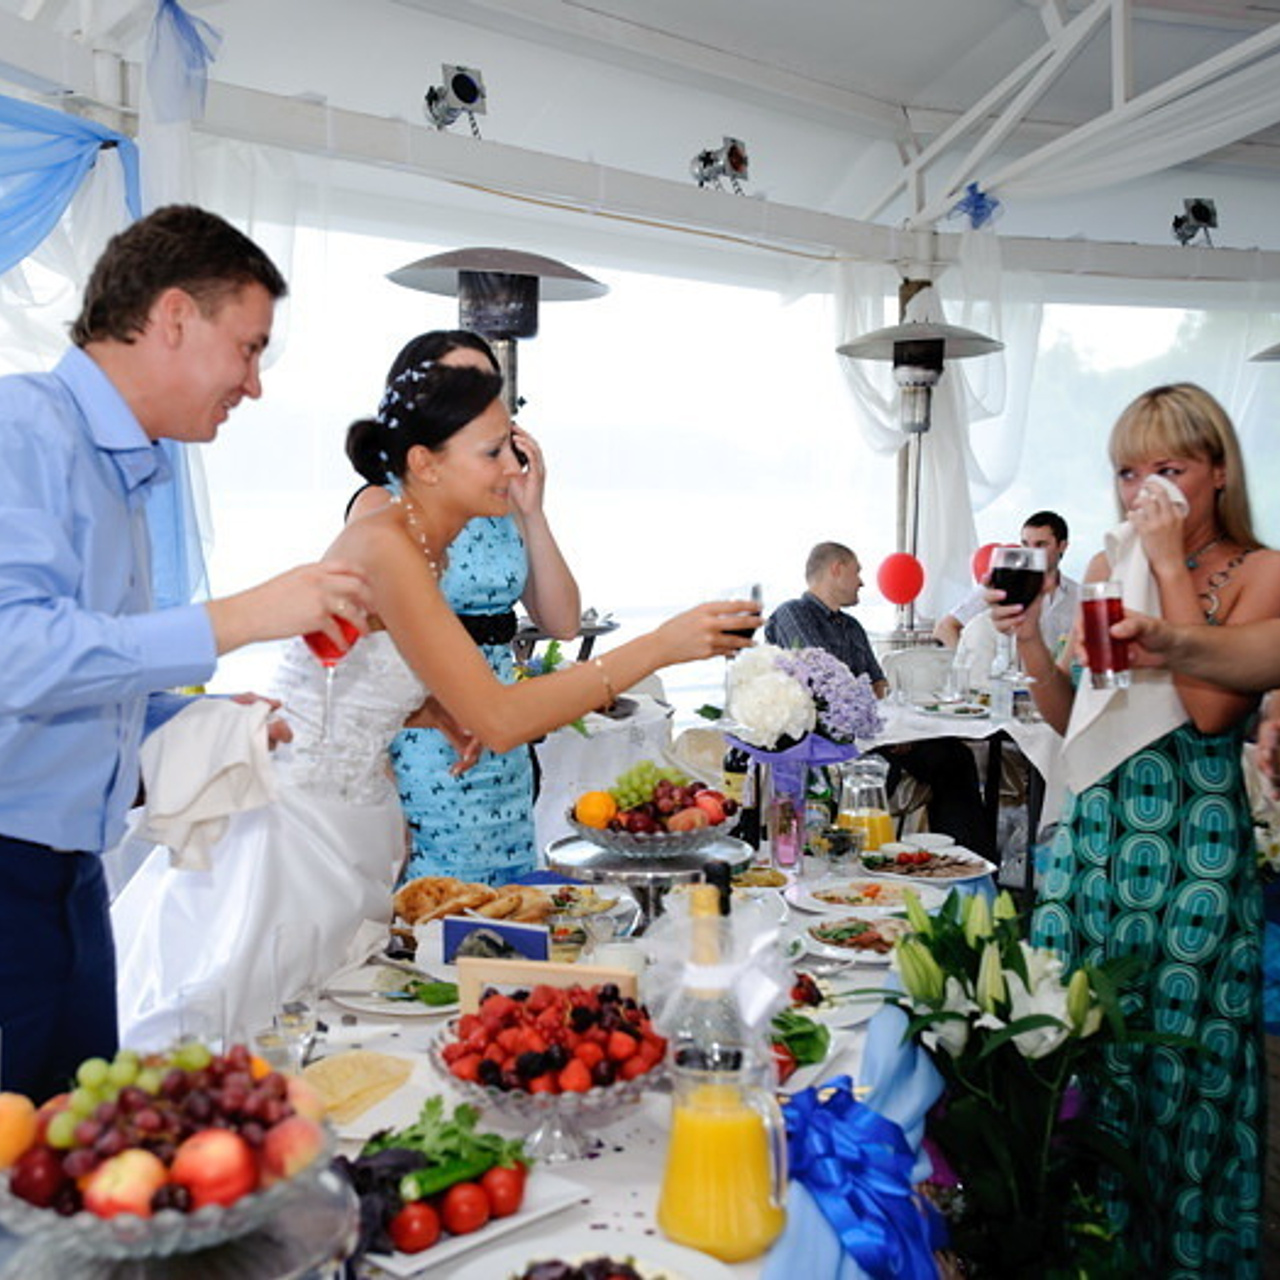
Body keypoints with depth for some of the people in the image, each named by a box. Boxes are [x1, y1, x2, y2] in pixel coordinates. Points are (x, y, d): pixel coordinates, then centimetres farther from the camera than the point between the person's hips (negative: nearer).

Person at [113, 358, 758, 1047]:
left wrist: (438, 708, -3)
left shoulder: (426, 544, 5)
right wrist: (658, 646, -27)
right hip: (293, 825, -9)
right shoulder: (383, 544, -23)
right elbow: (499, 719, -27)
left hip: (354, 821, 9)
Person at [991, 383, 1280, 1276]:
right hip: (1095, 830, 5)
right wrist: (1030, 638, -5)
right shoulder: (1108, 568, 10)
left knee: (1178, 1052, 4)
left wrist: (1170, 564, -16)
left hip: (1194, 842, -4)